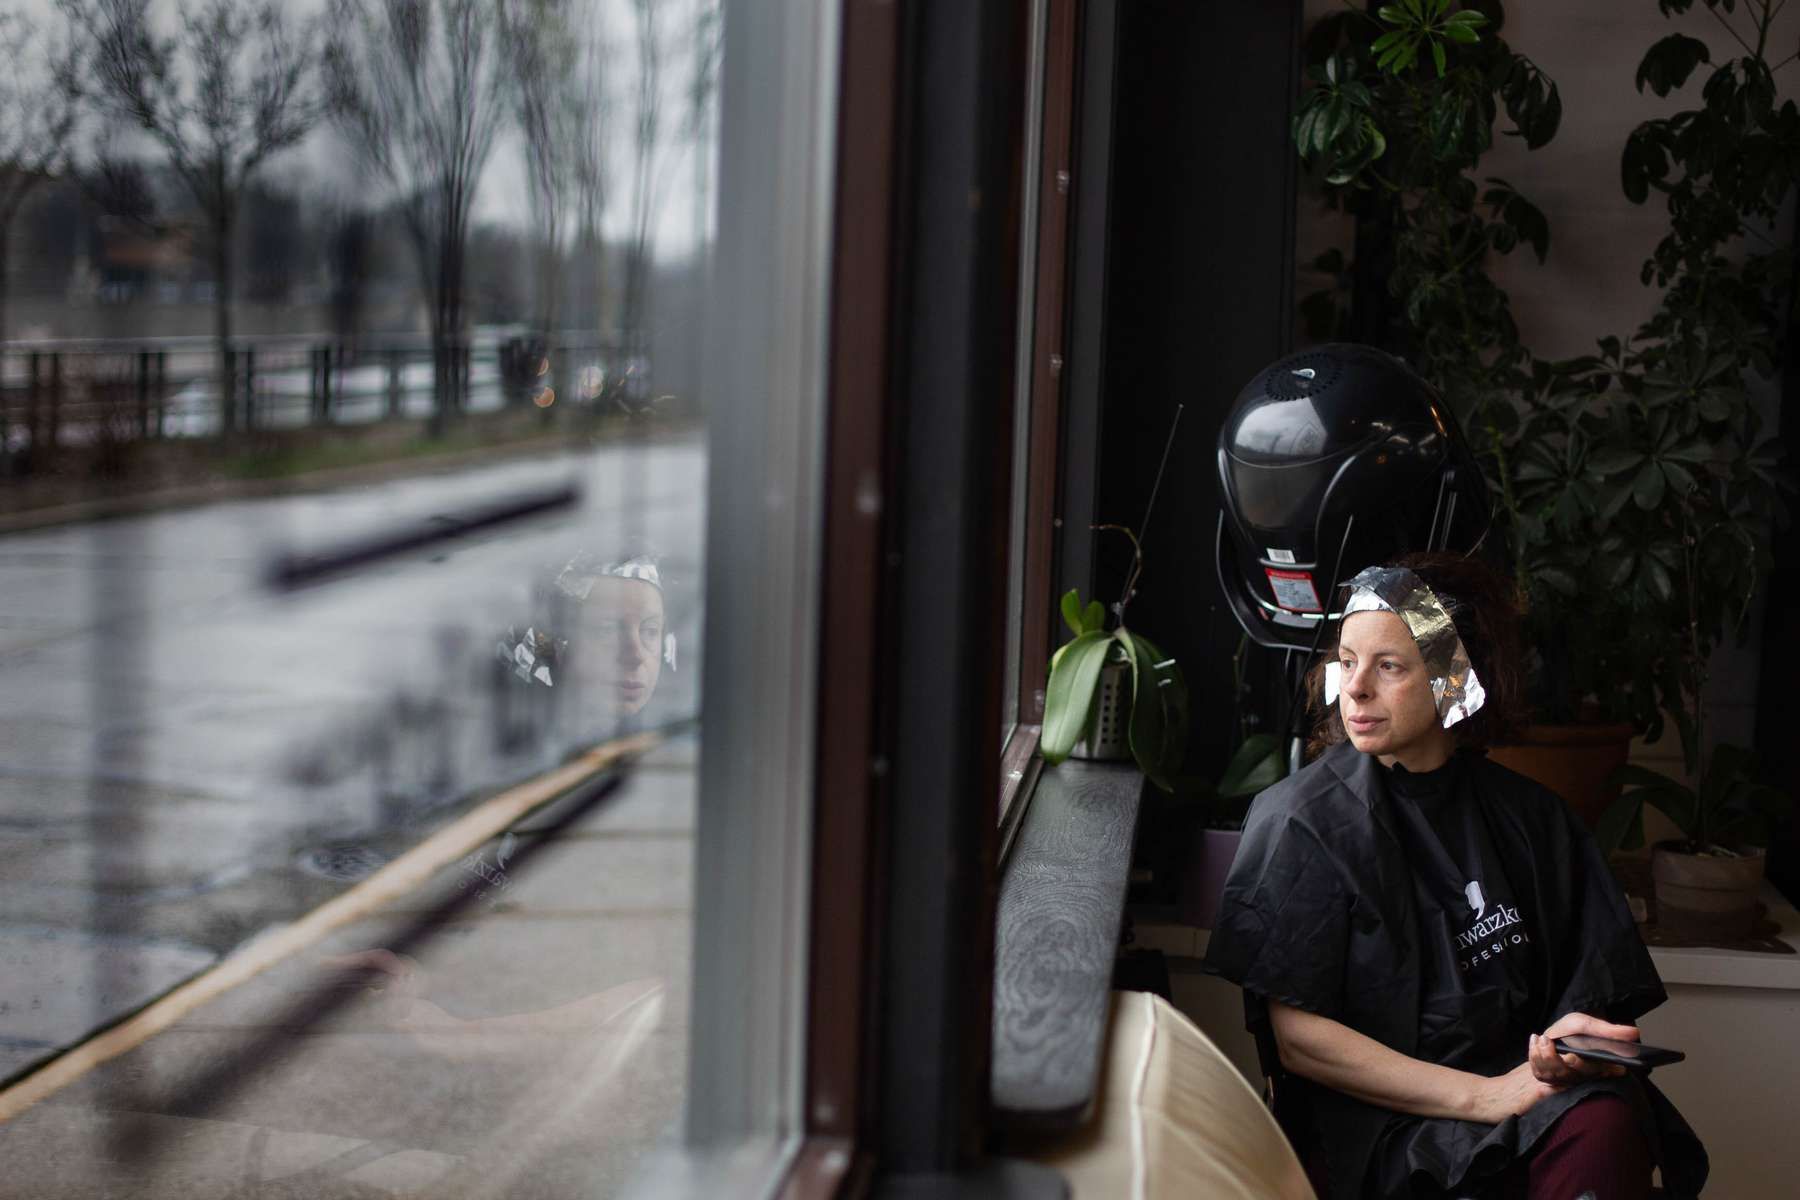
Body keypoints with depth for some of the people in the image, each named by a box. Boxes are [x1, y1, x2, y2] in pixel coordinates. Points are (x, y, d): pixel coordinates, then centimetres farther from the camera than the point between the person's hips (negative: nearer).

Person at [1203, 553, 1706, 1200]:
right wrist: (1483, 1097, -14)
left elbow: (1591, 992, 11)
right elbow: (1297, 1036, -6)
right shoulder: (1300, 819, -1)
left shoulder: (1529, 818, 10)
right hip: (1373, 1127, -4)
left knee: (1608, 1119, -32)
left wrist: (1570, 1036, -15)